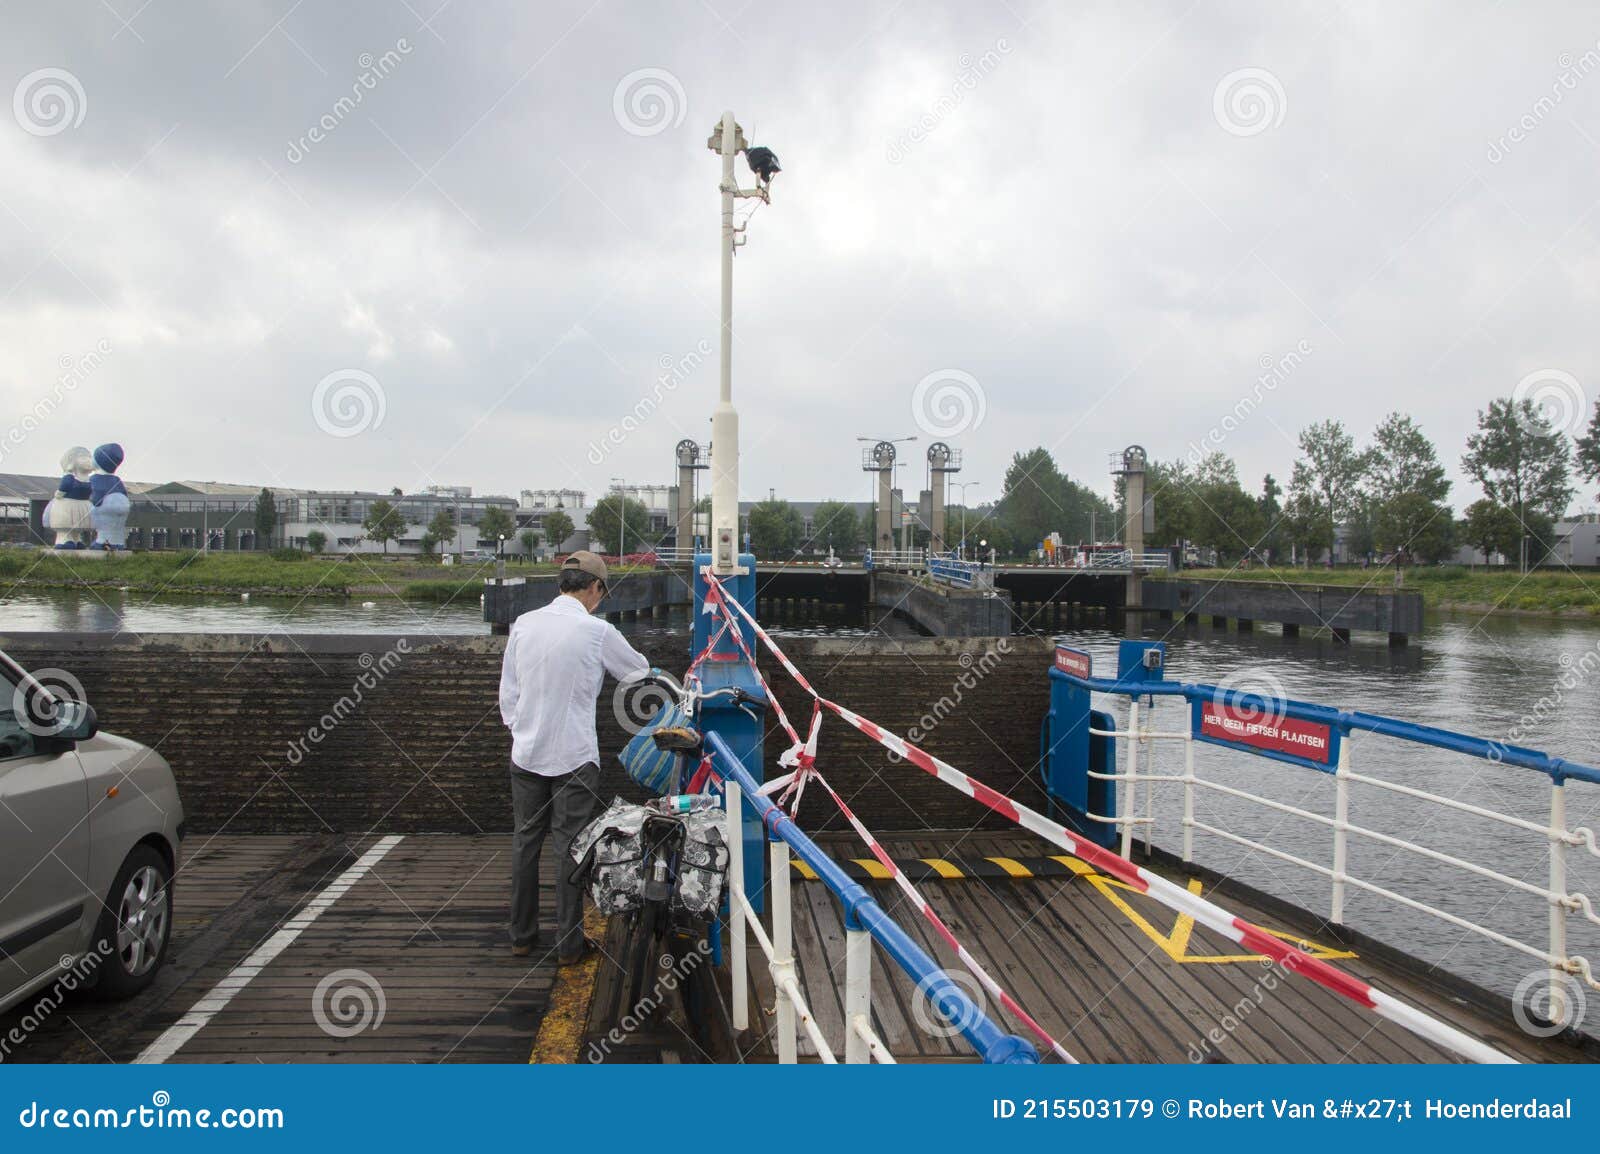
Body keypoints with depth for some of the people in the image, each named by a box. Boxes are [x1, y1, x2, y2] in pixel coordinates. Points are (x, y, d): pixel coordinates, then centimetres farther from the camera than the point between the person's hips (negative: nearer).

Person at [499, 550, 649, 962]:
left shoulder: (524, 624, 0)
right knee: (570, 844, 5)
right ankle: (569, 942, 13)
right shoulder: (597, 630, -13)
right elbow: (639, 671, 4)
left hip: (526, 753, 4)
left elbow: (507, 689, 7)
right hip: (574, 755, -4)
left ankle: (522, 936, 25)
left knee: (526, 840, 14)